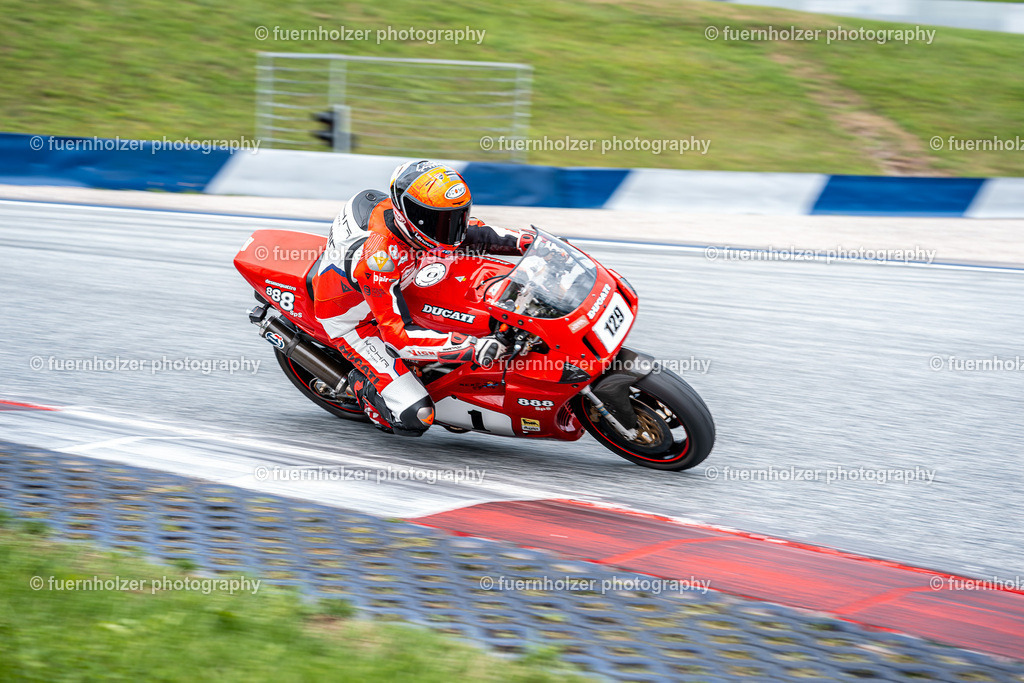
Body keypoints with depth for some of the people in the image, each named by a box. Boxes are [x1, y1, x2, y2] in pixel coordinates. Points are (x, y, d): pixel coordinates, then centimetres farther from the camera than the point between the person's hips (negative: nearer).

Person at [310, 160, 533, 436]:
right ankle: (363, 385, 8)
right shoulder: (378, 257, -41)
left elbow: (475, 234, 0)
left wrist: (526, 240, -14)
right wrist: (472, 348, -49)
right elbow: (397, 335, -41)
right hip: (350, 319, -8)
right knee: (416, 417, -19)